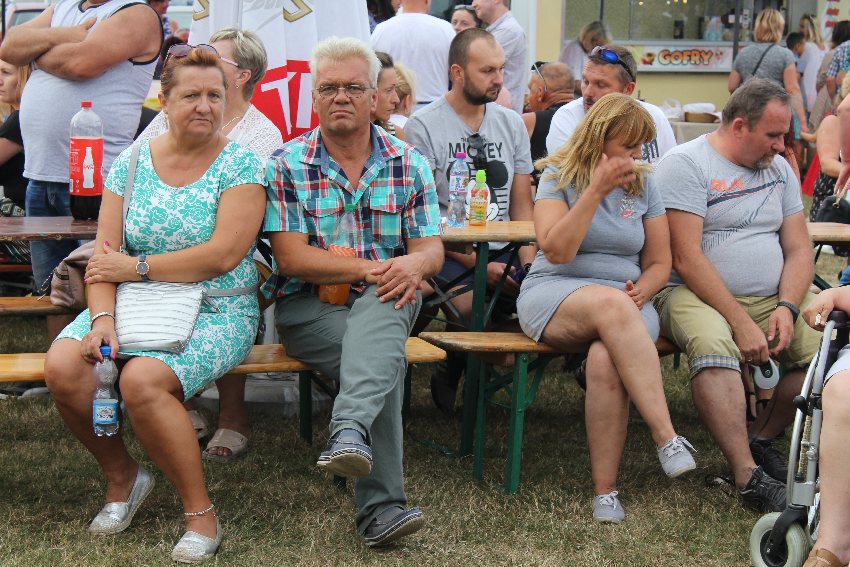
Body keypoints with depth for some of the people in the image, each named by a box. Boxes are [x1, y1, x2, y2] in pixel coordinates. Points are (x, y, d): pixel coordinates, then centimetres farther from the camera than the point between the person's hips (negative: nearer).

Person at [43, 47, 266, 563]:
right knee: (62, 366, -22)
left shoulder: (240, 165, -4)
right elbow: (105, 255, 3)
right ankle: (123, 477, 5)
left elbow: (223, 255, -15)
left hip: (216, 311, -4)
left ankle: (202, 516, -16)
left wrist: (136, 267, -11)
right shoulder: (132, 162, 8)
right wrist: (103, 317, -15)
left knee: (142, 379, -32)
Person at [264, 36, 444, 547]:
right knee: (386, 357, -31)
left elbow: (432, 249, 2)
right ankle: (381, 507, -35)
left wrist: (413, 264, -24)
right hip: (307, 307, -2)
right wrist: (371, 269, -17)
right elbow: (291, 258, -7)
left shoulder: (409, 164, 8)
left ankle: (350, 429, -55)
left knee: (381, 313, -36)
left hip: (382, 301, 2)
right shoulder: (288, 165, 1)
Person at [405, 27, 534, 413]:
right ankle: (451, 372, 1)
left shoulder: (511, 124, 15)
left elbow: (522, 206, 16)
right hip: (449, 253, -5)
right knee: (473, 305, -34)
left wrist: (528, 264, -2)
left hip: (503, 250, 5)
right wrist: (479, 265, -14)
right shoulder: (423, 126, -2)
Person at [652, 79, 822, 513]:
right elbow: (686, 258, -15)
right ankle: (749, 477, -33)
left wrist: (787, 307, -9)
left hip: (771, 298, 6)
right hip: (696, 295, -6)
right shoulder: (685, 164, -7)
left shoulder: (779, 169, 15)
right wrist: (741, 323, -20)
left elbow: (798, 250, 11)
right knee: (712, 344, -37)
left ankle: (761, 440, 4)